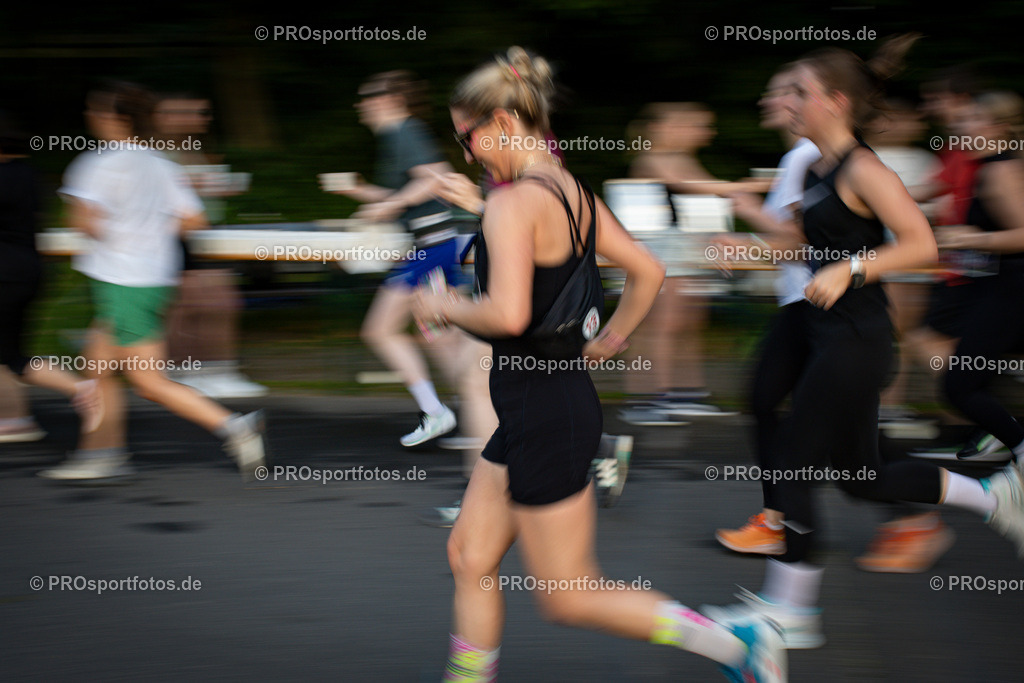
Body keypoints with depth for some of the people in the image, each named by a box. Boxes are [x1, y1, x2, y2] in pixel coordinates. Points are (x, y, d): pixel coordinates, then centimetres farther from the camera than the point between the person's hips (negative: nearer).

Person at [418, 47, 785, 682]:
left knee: (569, 597, 0)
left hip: (541, 411, -9)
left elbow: (508, 314, -30)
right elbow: (648, 272, 13)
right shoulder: (574, 193, 8)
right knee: (471, 557, 15)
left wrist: (447, 306, -12)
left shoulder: (512, 203, -20)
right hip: (566, 394, 9)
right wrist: (610, 341, 21)